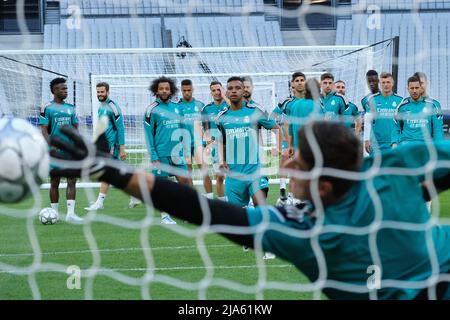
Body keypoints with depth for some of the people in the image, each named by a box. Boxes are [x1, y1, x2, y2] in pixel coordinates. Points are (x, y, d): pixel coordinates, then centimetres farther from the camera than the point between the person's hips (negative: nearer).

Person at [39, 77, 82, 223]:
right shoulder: (47, 108, -3)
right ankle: (55, 213, 15)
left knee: (72, 181, -6)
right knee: (55, 182, 5)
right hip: (55, 152, -4)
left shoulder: (71, 108, 12)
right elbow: (44, 130, -8)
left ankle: (70, 213, -9)